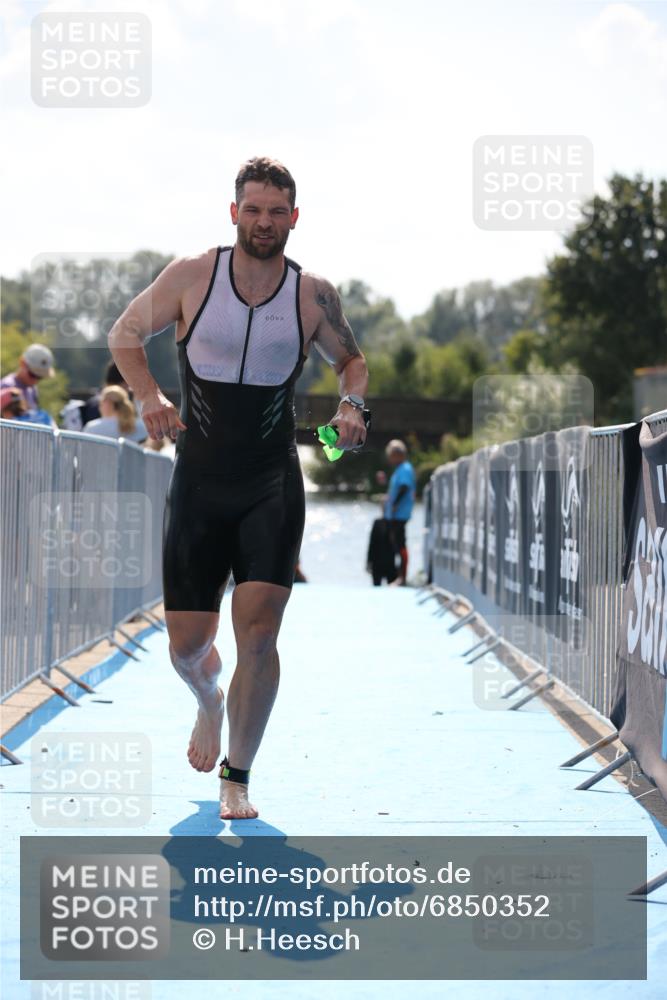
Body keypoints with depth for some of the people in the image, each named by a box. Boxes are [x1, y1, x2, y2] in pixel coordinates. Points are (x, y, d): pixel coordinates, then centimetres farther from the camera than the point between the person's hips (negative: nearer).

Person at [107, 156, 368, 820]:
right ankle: (209, 700, 42)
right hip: (197, 485, 1)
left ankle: (237, 777, 4)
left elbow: (349, 357, 16)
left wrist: (351, 403, -5)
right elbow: (125, 333, 9)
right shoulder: (191, 277, -5)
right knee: (187, 645, 3)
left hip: (273, 488, 0)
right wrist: (148, 396, -8)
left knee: (258, 631, -13)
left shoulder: (314, 295, -2)